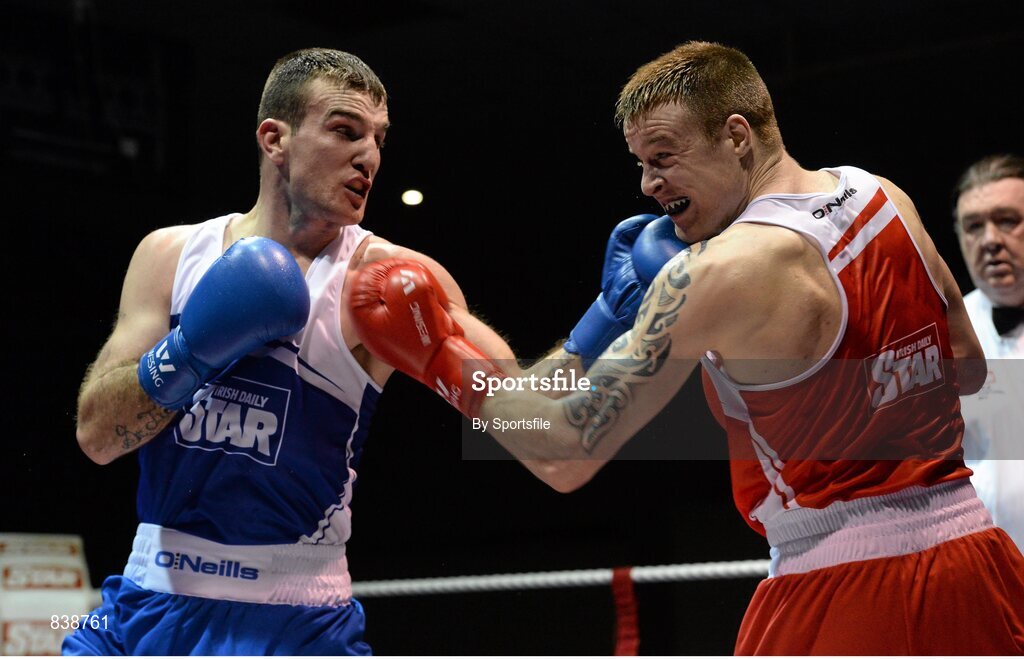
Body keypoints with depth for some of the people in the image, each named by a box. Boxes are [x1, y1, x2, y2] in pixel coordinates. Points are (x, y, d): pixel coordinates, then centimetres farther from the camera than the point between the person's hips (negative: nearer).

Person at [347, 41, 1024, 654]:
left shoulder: (719, 272, -16)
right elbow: (969, 371, 20)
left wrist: (442, 357, -6)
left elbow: (568, 455, -15)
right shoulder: (885, 198, 5)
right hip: (968, 547, 7)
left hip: (840, 593, -7)